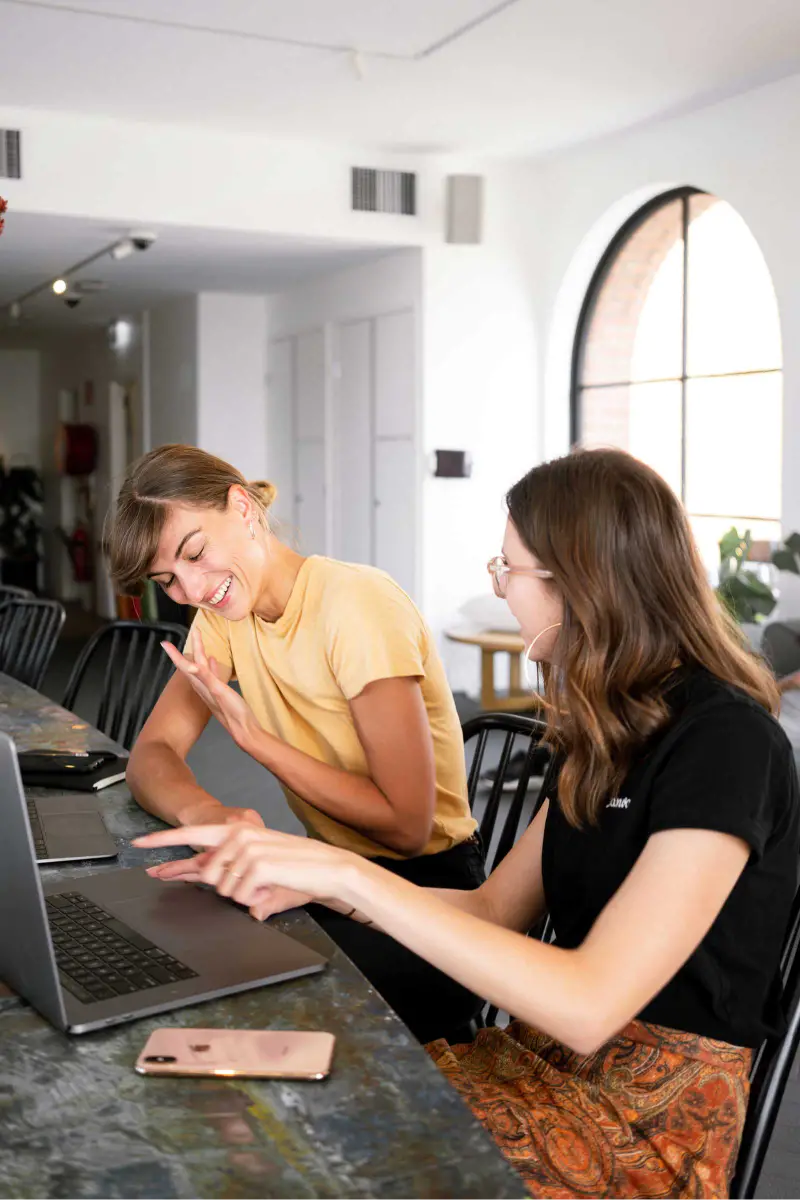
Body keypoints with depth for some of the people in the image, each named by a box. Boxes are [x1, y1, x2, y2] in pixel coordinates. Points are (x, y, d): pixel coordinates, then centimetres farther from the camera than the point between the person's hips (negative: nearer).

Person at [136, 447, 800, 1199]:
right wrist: (301, 879, -3)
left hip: (646, 1113, -7)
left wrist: (350, 874, -28)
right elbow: (495, 909, 8)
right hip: (547, 1055, 7)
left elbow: (588, 1006, -28)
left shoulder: (724, 743, -20)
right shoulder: (612, 725, 8)